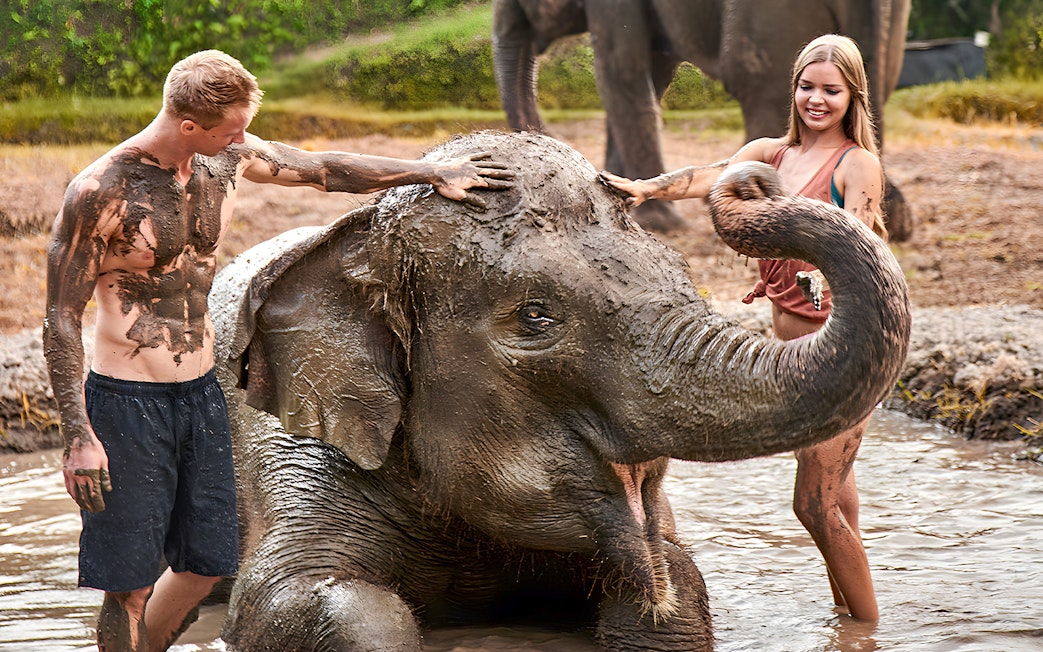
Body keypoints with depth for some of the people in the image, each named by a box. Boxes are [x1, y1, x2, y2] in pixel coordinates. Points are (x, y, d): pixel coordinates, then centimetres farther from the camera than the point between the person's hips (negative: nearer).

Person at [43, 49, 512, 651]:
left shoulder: (230, 158, 0)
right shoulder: (100, 193, -18)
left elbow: (324, 169, 17)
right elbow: (62, 319, -14)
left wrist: (434, 172, 21)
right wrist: (78, 437, -20)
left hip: (202, 393, 7)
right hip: (127, 401, -7)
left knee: (206, 563, 13)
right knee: (130, 583, -3)